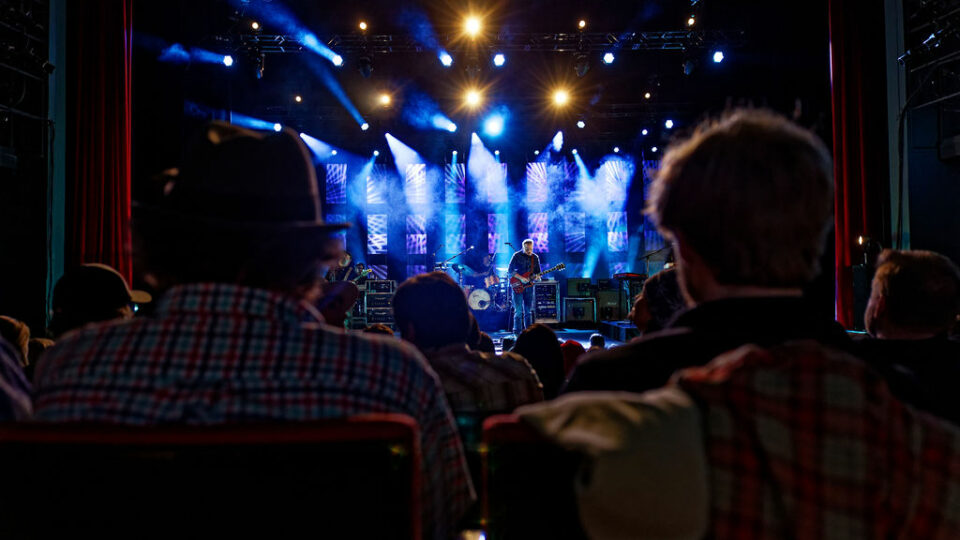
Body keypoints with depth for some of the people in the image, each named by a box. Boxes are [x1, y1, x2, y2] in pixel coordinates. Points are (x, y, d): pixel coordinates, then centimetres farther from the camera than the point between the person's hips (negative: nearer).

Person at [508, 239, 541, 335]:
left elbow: (538, 272, 14)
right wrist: (521, 278, -18)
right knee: (518, 311, -6)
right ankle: (517, 332, -1)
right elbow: (510, 270, -8)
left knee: (528, 311, 7)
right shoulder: (517, 256, -5)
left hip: (529, 286, 4)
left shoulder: (535, 257, 8)